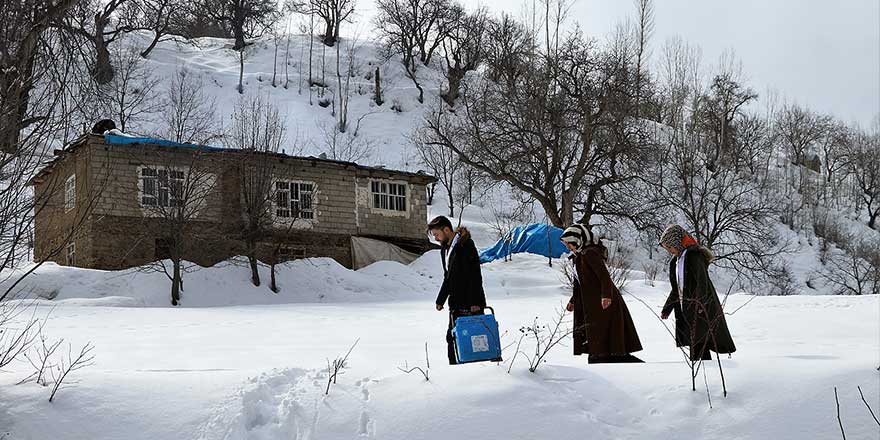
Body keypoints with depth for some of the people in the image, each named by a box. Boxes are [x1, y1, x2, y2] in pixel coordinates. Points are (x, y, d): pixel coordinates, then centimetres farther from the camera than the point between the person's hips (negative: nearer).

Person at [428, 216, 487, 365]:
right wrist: (440, 300, 18)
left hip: (471, 304, -9)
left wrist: (475, 302, -22)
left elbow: (475, 276, -18)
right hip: (456, 304, 9)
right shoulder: (445, 249, 14)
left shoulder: (466, 245, -14)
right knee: (452, 337, 8)